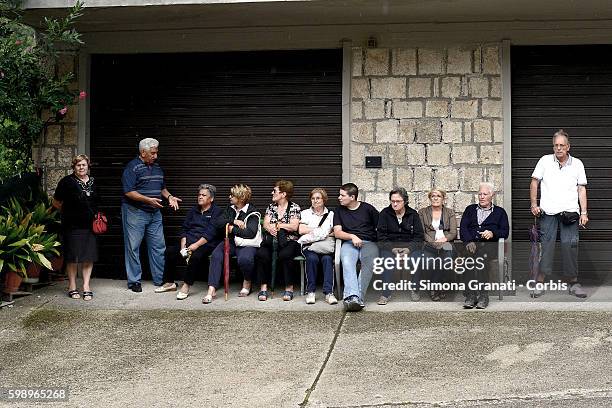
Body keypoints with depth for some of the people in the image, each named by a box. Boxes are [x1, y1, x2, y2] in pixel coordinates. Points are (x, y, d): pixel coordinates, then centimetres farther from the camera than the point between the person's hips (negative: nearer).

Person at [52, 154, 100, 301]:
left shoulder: (93, 182, 11)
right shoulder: (67, 182, -3)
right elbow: (56, 202, 4)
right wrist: (68, 212, 11)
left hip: (90, 224, 4)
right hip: (72, 225, -4)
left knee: (89, 257, 2)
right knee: (73, 257, 1)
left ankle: (86, 285, 9)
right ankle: (72, 286, 11)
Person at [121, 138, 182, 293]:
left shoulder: (157, 168, 14)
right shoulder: (132, 167, -10)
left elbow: (162, 188, 24)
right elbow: (128, 192, -17)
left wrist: (169, 197, 4)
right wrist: (148, 200, -25)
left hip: (154, 213, 7)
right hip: (135, 212, -7)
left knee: (158, 246, 8)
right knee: (133, 247, 0)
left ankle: (159, 280, 16)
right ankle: (134, 281, 8)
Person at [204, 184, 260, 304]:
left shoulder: (252, 213, -4)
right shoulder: (230, 209, 16)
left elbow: (250, 233, -16)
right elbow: (219, 222, 5)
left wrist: (232, 229, -9)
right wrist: (234, 221, -10)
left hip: (246, 244, -5)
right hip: (230, 242, 5)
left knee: (244, 258, -37)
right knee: (216, 255, -26)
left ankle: (247, 282, -2)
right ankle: (212, 290, -30)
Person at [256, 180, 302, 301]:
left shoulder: (294, 207, 5)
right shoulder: (271, 207, 18)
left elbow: (294, 227, -7)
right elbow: (265, 224, 6)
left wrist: (277, 225, -4)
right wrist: (270, 228, -17)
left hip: (289, 242, -3)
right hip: (272, 241, 3)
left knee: (285, 255, -36)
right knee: (261, 253, -29)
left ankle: (289, 287, -22)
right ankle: (264, 287, -23)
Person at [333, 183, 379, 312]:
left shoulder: (368, 208, 14)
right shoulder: (339, 211, 18)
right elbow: (337, 232, 9)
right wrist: (352, 236, -8)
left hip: (369, 242, -1)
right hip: (349, 243, 1)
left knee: (370, 263, -34)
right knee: (347, 262, -35)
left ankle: (353, 298, -38)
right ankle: (353, 297, -49)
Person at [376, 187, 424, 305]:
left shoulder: (413, 214, 8)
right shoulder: (385, 213, 5)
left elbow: (418, 236, 5)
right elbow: (381, 236, 0)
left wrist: (409, 249, -13)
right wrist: (392, 248, -16)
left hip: (409, 245, 1)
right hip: (389, 245, 0)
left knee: (417, 256, -31)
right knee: (387, 258, -33)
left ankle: (415, 290, -16)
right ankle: (386, 293, -32)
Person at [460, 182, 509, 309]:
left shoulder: (499, 212, 24)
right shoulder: (470, 209, 28)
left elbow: (505, 232, 12)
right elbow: (463, 228, 12)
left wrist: (493, 233, -10)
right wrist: (469, 241, -8)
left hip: (489, 245, -1)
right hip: (471, 244, 1)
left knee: (482, 255, -36)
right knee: (472, 254, -35)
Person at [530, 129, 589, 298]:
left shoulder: (577, 164, 9)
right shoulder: (545, 161, 6)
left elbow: (581, 189, 10)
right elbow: (534, 182, 9)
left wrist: (584, 212, 3)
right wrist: (534, 205, 1)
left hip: (570, 212, 1)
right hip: (548, 212, -1)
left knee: (570, 246, -1)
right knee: (546, 245, -2)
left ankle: (573, 282, 9)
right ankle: (539, 282, 4)